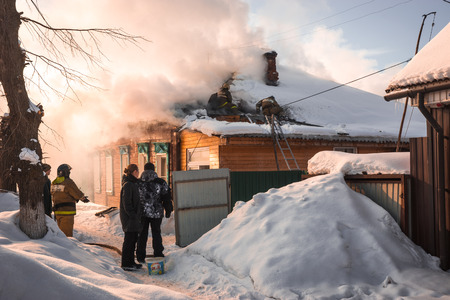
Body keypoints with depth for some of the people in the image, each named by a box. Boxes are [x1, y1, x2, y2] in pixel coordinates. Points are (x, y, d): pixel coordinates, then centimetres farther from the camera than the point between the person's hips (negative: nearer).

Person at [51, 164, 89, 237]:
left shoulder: (54, 183, 9)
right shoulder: (68, 182, -14)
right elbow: (78, 194, -9)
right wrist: (83, 198, 14)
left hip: (57, 211, 7)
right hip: (67, 211, -7)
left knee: (61, 231, 17)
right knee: (67, 233, -3)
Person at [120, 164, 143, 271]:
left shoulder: (133, 183, 14)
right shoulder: (128, 185, -17)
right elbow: (126, 203, -20)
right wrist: (132, 215, -19)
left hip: (133, 218, 10)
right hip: (129, 218, -10)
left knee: (133, 239, 14)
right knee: (129, 240, -3)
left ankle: (131, 262, 23)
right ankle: (126, 264, 6)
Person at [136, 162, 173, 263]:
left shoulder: (138, 183, -1)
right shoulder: (161, 183, -5)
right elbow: (166, 198, 0)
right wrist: (168, 210, 10)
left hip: (141, 213, 1)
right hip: (156, 213, -1)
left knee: (142, 234, 10)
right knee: (156, 233, 10)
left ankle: (140, 257, 14)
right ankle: (158, 255, 12)